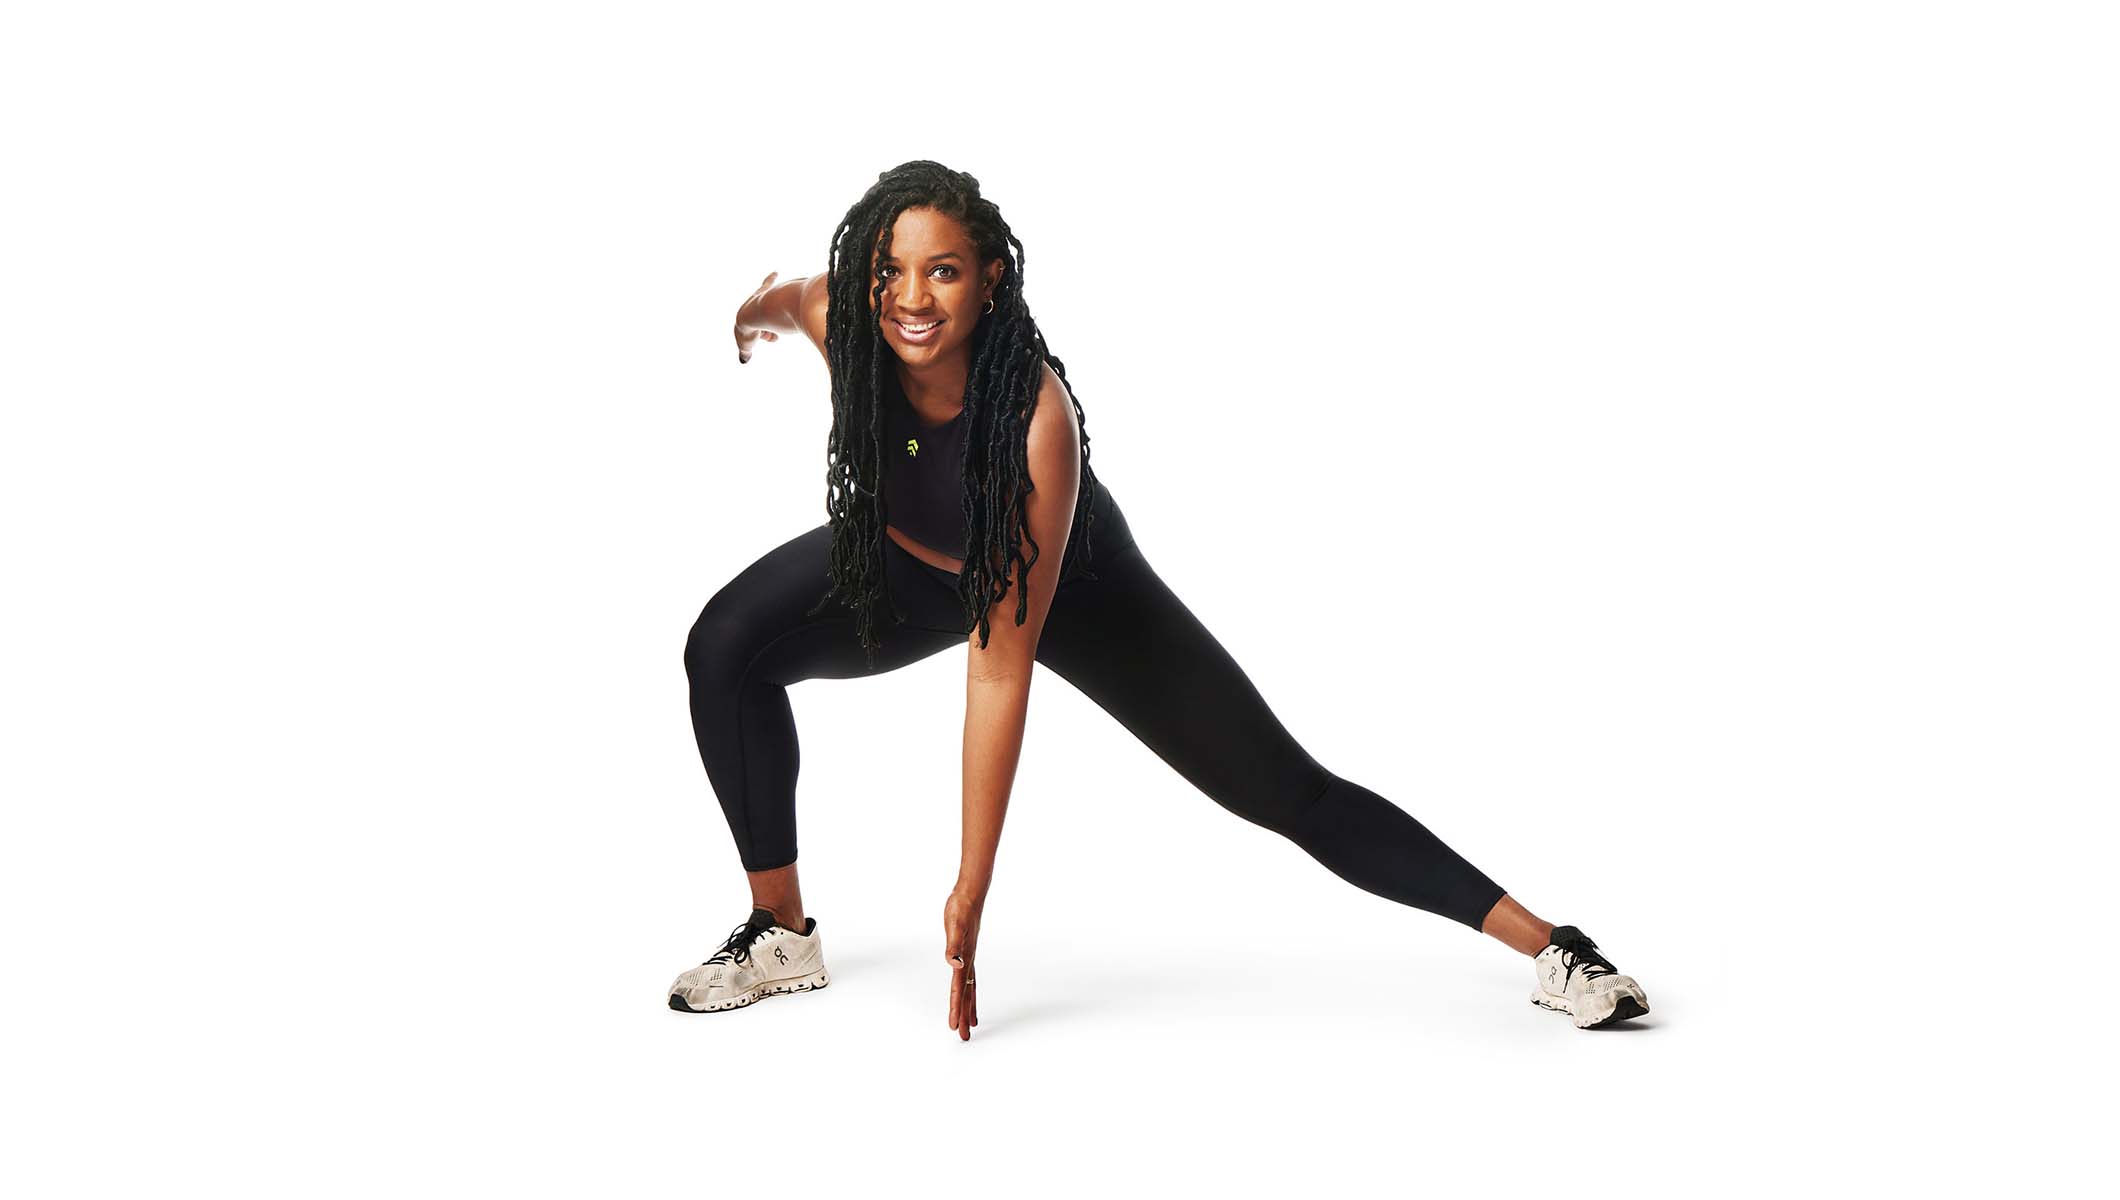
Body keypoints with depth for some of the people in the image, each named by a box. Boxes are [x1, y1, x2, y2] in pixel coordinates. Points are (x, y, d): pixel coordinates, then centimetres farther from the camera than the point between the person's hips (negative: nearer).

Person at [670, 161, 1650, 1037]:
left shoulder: (1037, 418, -41)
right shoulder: (839, 320, -31)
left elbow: (999, 666, -38)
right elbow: (778, 299, -2)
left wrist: (971, 889, -34)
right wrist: (755, 313, 23)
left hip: (1067, 586, -4)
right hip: (906, 561, 4)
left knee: (1286, 789, -7)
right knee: (727, 649, -20)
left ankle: (1545, 943, 1)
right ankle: (782, 935, -3)